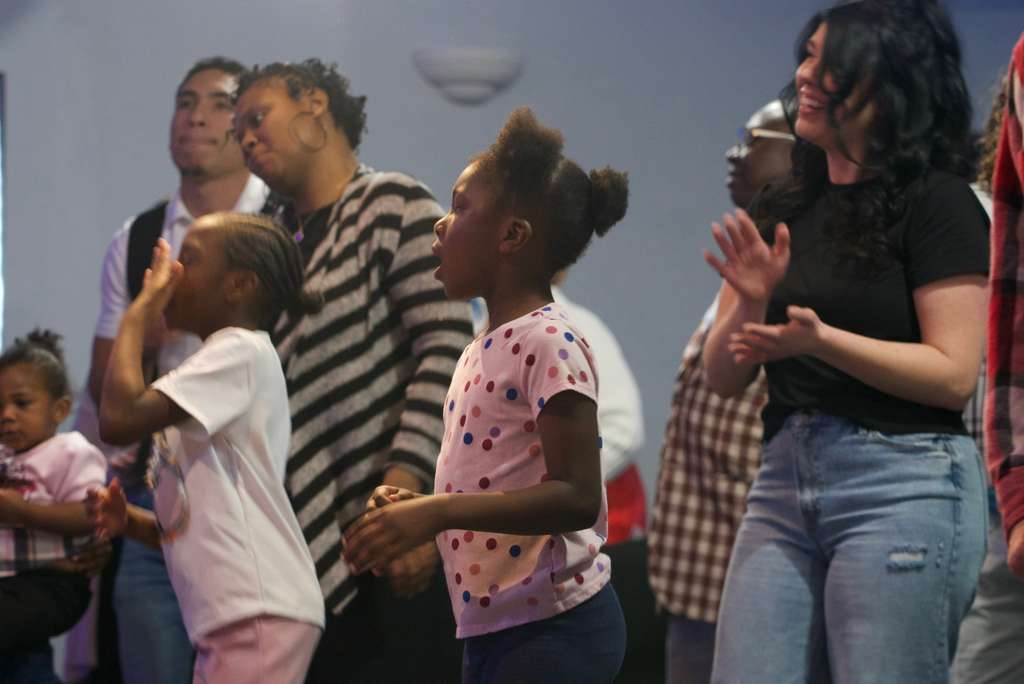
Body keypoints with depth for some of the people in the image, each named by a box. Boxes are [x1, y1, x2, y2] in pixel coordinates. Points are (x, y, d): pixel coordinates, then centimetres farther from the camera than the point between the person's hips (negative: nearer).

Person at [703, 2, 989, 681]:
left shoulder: (937, 202, -4)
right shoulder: (780, 211, 13)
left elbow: (953, 374, -11)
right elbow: (725, 376, 13)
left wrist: (820, 339, -21)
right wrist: (752, 302, -7)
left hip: (905, 483, -6)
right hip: (784, 482, 6)